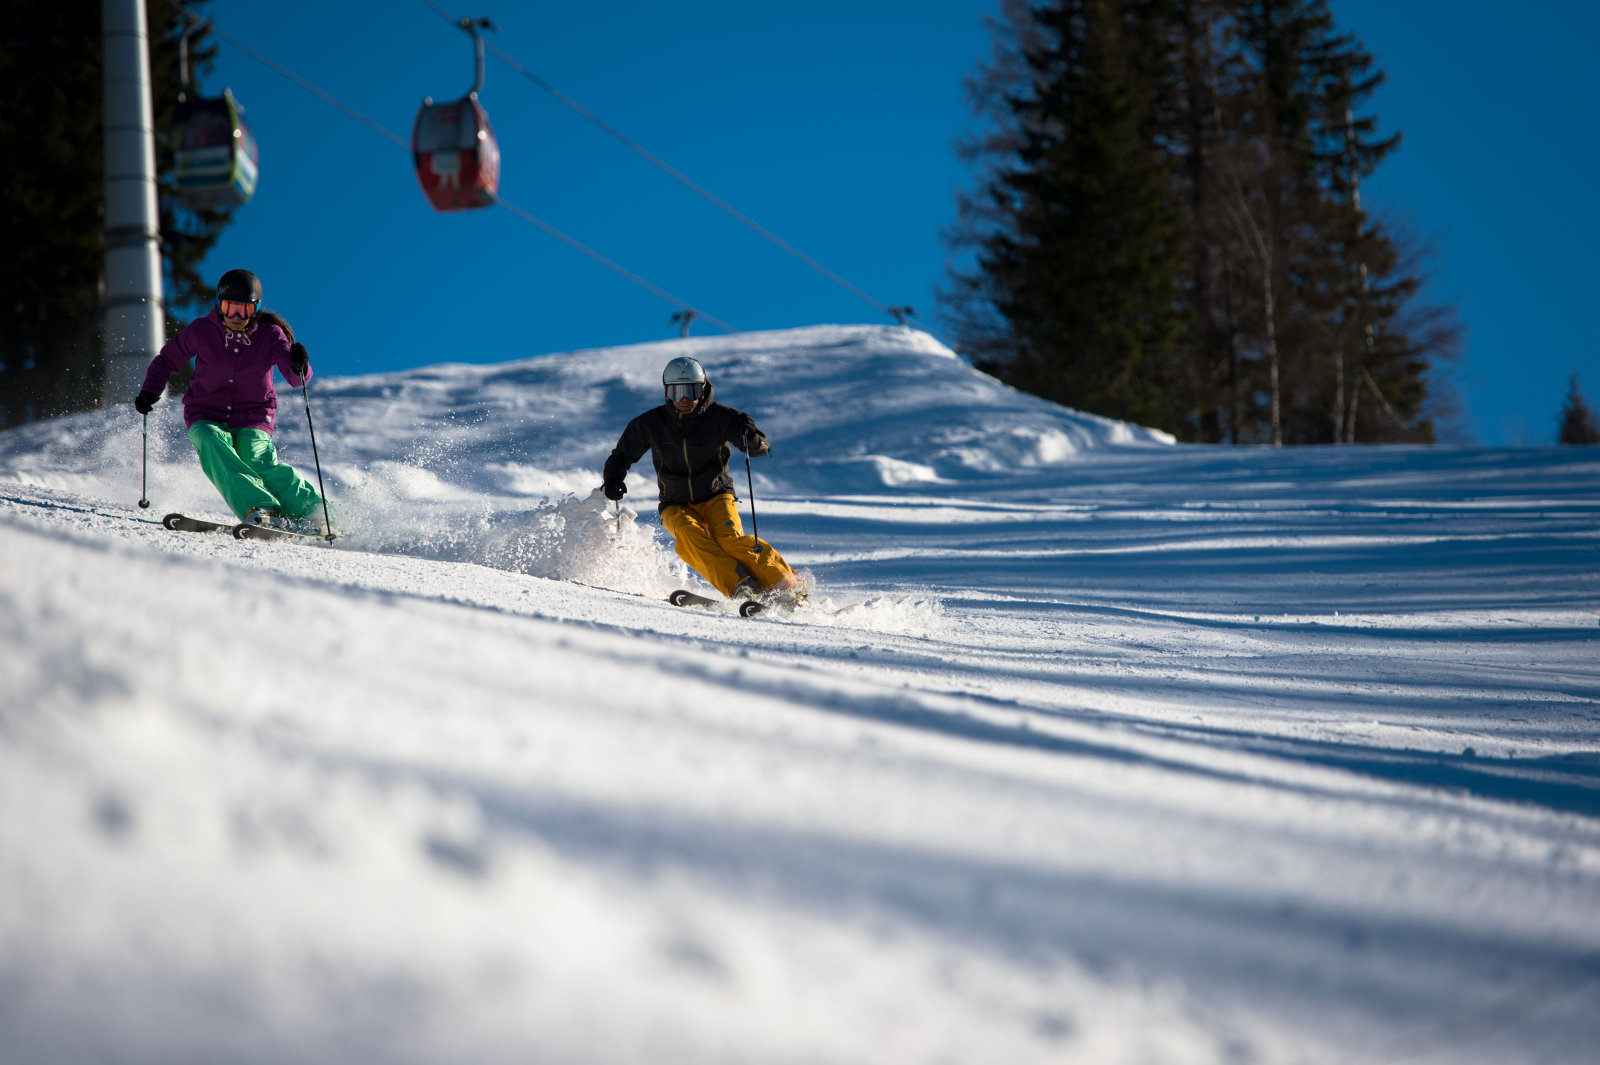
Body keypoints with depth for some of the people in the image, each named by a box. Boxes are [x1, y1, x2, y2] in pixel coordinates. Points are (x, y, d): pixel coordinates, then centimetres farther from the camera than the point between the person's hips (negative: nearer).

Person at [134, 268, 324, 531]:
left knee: (257, 459, -31)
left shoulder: (270, 334, -6)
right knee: (213, 444, -33)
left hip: (252, 420, -1)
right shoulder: (201, 331, -4)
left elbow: (297, 379, -18)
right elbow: (167, 360, 10)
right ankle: (258, 509, -46)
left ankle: (314, 512, -25)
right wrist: (149, 391, -7)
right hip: (207, 417, 1)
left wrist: (299, 366, -41)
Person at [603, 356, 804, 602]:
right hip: (676, 506, 2)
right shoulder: (651, 423, -5)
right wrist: (613, 480, -9)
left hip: (716, 497, -2)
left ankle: (792, 587, -27)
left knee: (730, 538, -30)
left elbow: (760, 447, -13)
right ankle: (740, 587, -42)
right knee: (688, 535, -32)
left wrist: (752, 440, -37)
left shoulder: (719, 417, -10)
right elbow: (622, 455, 10)